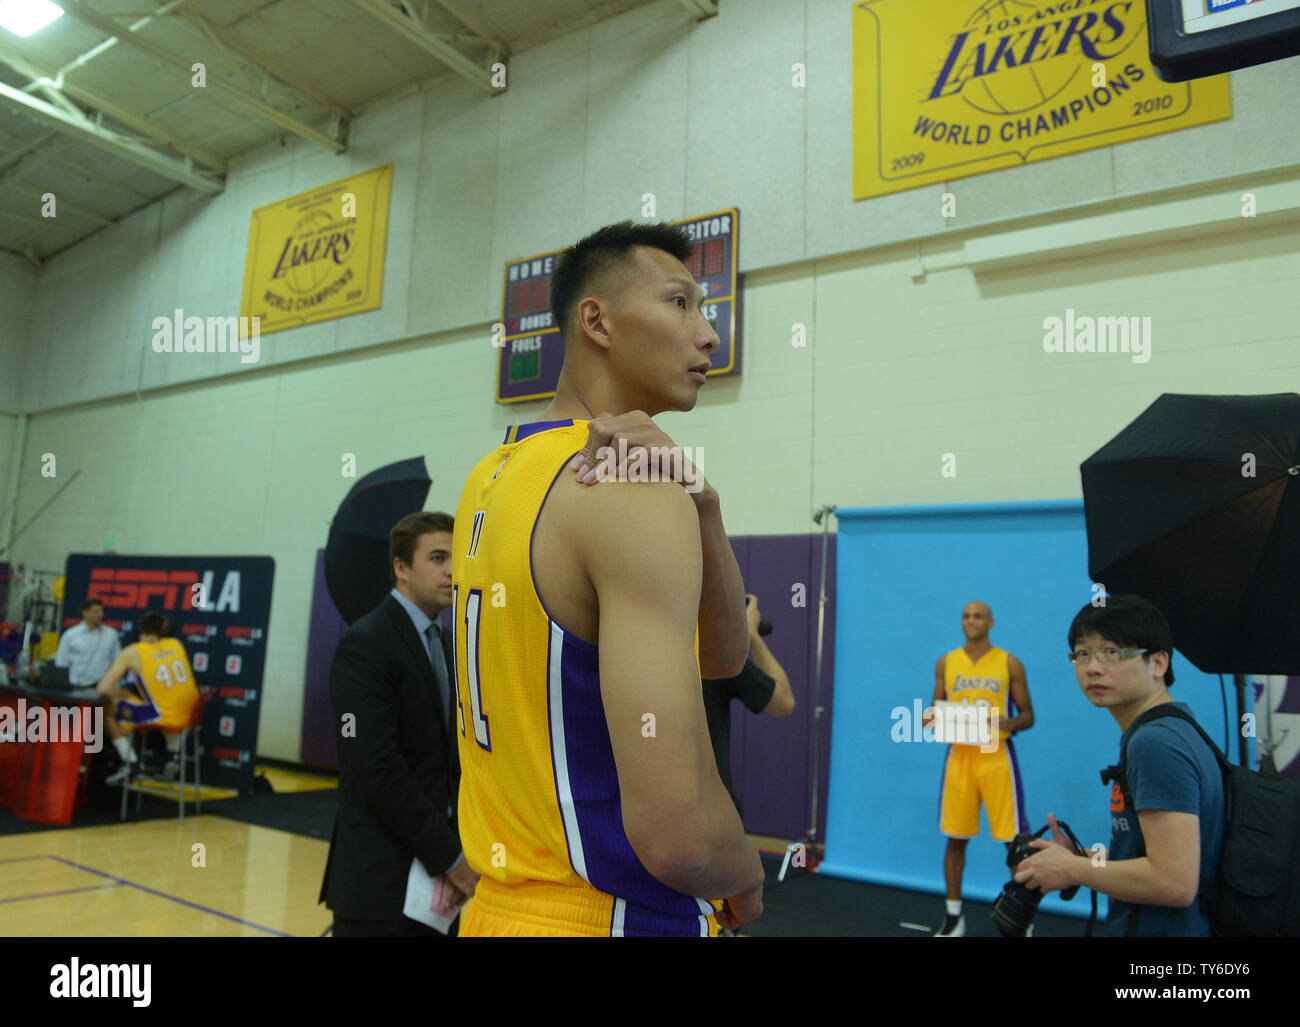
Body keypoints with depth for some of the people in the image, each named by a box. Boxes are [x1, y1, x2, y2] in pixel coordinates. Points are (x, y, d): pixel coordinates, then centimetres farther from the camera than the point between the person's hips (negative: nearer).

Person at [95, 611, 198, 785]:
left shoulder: (132, 653, -1)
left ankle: (129, 763, 15)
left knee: (109, 712, 17)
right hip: (191, 716, 5)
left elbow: (103, 689, -5)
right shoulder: (176, 644, 11)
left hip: (162, 717, -5)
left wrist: (128, 695, 13)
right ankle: (173, 757, 29)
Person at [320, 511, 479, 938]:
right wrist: (449, 857, -15)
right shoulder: (365, 643, -13)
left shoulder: (442, 642, 12)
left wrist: (458, 849, 1)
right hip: (381, 878, -7)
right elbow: (377, 769, -20)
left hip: (435, 870, 7)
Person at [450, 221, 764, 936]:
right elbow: (680, 830, -30)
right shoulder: (638, 494, -22)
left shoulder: (492, 477, 5)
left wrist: (702, 508, -11)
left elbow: (722, 658, 6)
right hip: (615, 914, -8)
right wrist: (746, 882, -7)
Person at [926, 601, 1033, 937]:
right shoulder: (946, 662, 7)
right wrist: (930, 719, -10)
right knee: (955, 839, 7)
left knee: (1015, 839, -1)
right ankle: (953, 915, 20)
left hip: (996, 756, -2)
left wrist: (1010, 723, -20)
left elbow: (1028, 715, 2)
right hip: (959, 756, 2)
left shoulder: (1010, 664, 0)